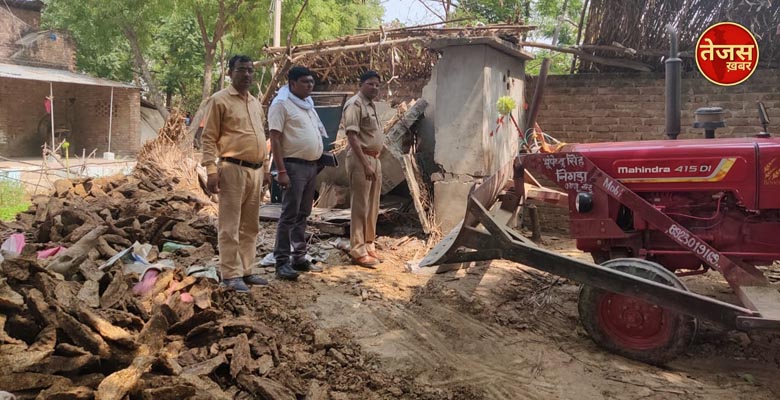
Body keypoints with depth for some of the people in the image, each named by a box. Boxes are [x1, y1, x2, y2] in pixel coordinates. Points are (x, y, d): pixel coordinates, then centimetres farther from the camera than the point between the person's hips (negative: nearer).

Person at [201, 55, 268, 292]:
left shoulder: (256, 103, 17)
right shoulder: (220, 100, -4)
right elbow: (209, 138, -7)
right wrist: (211, 170, -15)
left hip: (256, 170, 7)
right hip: (233, 169, -7)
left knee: (250, 225, 11)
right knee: (231, 225, -3)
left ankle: (246, 271, 20)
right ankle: (231, 275, 3)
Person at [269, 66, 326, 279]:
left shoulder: (308, 103, 16)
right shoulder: (281, 103, -9)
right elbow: (275, 139, -15)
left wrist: (320, 158, 15)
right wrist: (281, 171, -21)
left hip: (311, 165, 8)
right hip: (294, 165, -8)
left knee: (302, 214, 13)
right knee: (289, 215, -6)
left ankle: (299, 258, 21)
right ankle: (282, 262, 0)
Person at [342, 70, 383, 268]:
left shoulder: (371, 105, 18)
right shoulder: (355, 104, -12)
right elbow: (352, 136, -20)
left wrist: (374, 162, 16)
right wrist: (365, 164, -24)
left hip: (374, 159, 10)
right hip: (360, 159, -9)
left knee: (372, 208, 13)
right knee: (360, 207, -6)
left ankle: (368, 246, 22)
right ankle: (358, 251, -1)